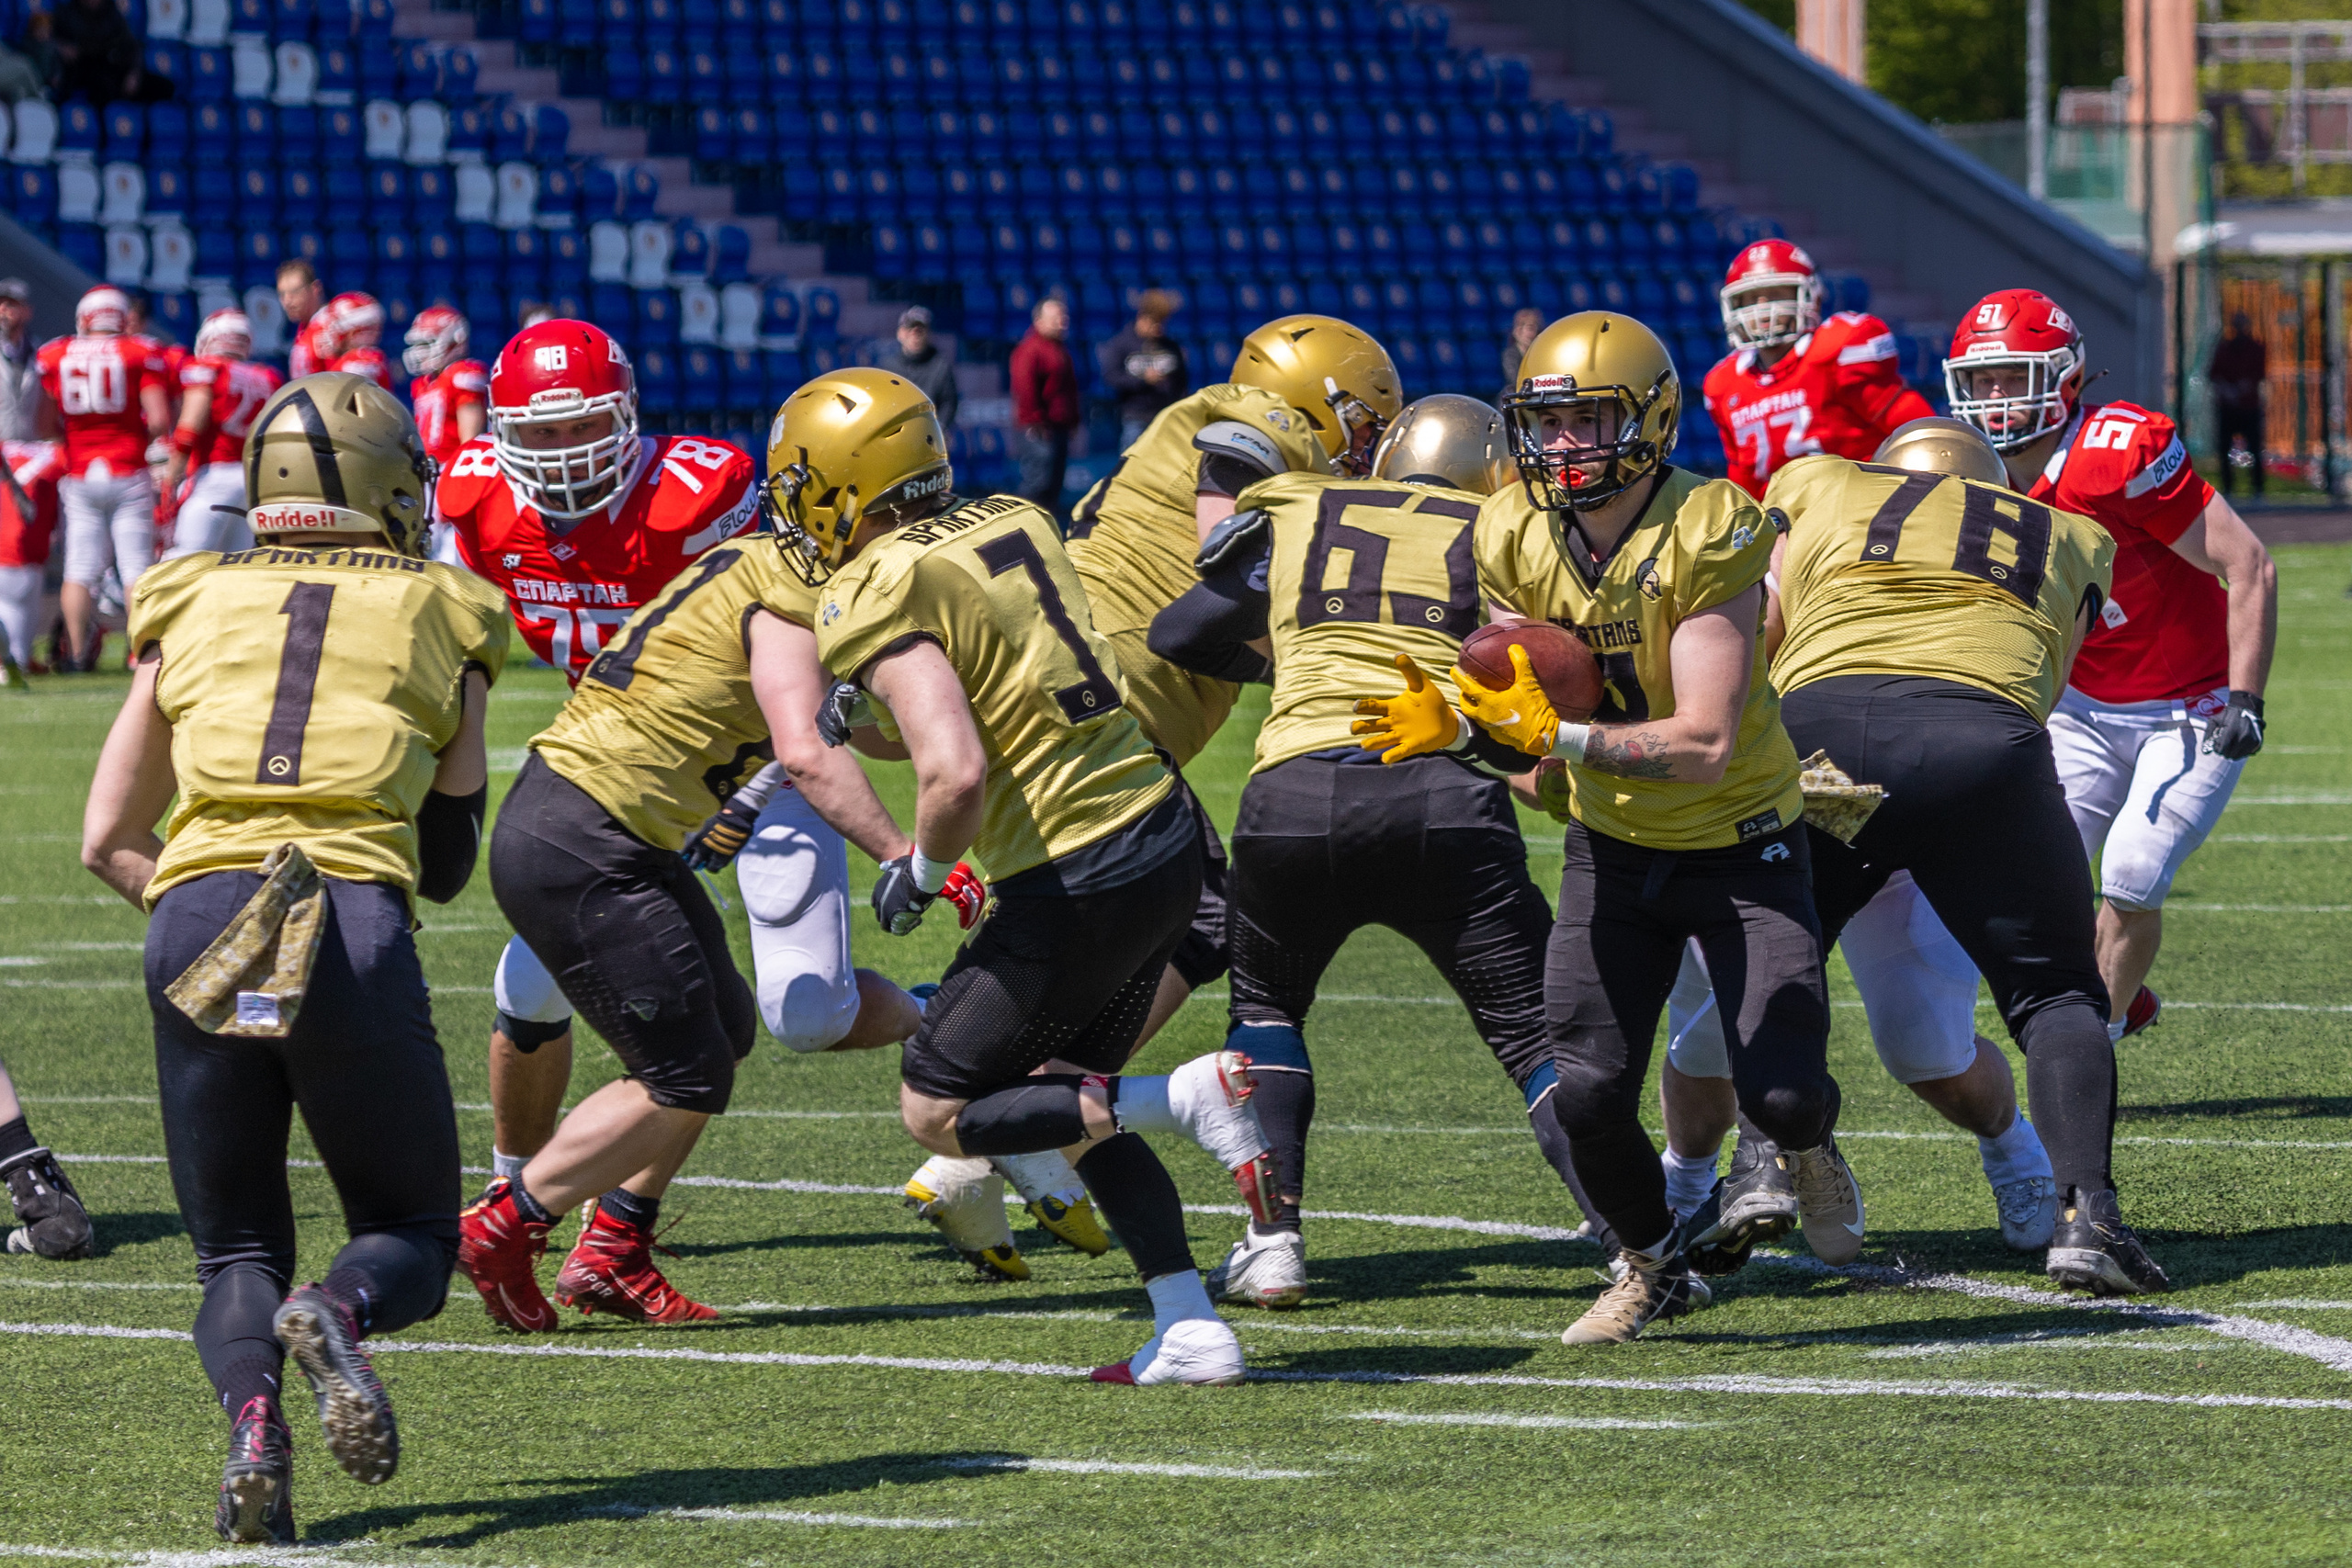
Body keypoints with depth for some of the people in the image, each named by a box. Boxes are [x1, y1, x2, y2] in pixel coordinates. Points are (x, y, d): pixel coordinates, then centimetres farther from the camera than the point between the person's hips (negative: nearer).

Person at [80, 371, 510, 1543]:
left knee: (238, 1254, 15)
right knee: (411, 1234, 15)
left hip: (195, 911, 2)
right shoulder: (440, 613, 16)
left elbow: (108, 842, 21)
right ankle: (336, 1315, -22)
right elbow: (447, 863, 17)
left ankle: (250, 1418, -19)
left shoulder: (191, 608, 20)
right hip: (358, 928, -2)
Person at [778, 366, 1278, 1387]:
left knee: (937, 1113, 8)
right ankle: (1192, 1333, 12)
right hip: (1167, 839, 8)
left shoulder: (881, 597, -14)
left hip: (1072, 882, -8)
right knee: (1069, 1098, 22)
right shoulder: (1017, 522, 10)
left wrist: (919, 874, -7)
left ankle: (1191, 1098, -7)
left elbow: (956, 776, -26)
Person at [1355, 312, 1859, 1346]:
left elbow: (1705, 745, -30)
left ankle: (1805, 1146, 25)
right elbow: (1525, 700, 0)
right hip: (1612, 846, 4)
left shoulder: (1708, 538, -25)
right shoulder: (1516, 537, -8)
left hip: (1740, 846, -4)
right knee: (1587, 1095, -9)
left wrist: (1560, 736, -37)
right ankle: (1652, 1263, 21)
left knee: (1783, 1093, -15)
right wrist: (1452, 722, -21)